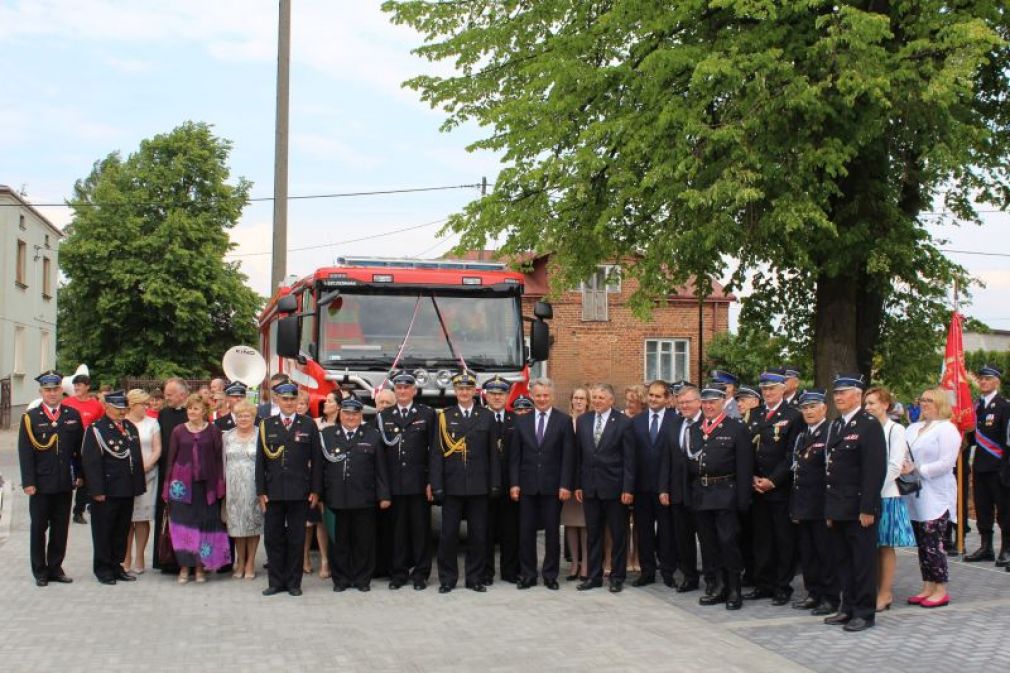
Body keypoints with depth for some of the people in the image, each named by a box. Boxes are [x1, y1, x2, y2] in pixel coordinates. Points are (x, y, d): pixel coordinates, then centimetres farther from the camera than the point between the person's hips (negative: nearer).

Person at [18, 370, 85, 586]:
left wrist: (80, 474, 5)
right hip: (40, 484, -2)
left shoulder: (73, 415, 7)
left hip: (65, 483, 2)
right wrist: (28, 482, -11)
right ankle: (40, 571, 17)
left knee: (61, 528, 8)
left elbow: (80, 448, 10)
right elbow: (25, 453, -5)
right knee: (38, 528, 6)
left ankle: (55, 567, 20)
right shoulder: (30, 418, -1)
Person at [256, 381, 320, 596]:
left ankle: (294, 582, 15)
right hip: (273, 492, 1)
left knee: (297, 538, 5)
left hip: (300, 492, -1)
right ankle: (276, 581, 16)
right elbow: (260, 460, 6)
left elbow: (316, 459, 3)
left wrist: (315, 490, -2)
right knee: (273, 538, 5)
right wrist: (261, 491, 0)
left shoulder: (309, 425, 4)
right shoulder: (267, 425, 7)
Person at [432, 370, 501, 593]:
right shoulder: (444, 417, 3)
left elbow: (493, 453, 6)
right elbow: (437, 453, 1)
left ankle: (475, 578, 17)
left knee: (478, 535, 6)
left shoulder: (487, 417, 6)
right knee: (448, 534, 3)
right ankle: (447, 578, 14)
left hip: (479, 486, 1)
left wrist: (495, 484, 1)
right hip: (452, 486, -1)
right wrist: (436, 486, -6)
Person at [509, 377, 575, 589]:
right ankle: (527, 574, 15)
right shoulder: (522, 421, 7)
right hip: (527, 486, 2)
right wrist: (514, 483, -2)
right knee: (526, 531, 5)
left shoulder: (564, 420, 0)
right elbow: (514, 455, 6)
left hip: (553, 486, -2)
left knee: (552, 532, 5)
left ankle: (550, 575, 16)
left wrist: (565, 485, -10)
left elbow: (568, 456, -3)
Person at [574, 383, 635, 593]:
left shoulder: (623, 422, -5)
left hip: (614, 487, -4)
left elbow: (629, 459, -7)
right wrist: (578, 484, 6)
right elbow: (578, 455, 10)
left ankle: (617, 577, 16)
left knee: (619, 535, 5)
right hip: (590, 487, 4)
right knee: (593, 534, 11)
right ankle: (594, 576, 20)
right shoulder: (582, 421, 7)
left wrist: (628, 489, -11)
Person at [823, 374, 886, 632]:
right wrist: (829, 508, 13)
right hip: (838, 508, 8)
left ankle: (865, 612, 10)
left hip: (859, 509, -8)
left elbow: (875, 470, -15)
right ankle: (848, 607, 23)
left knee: (863, 561, 1)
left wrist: (867, 509, -18)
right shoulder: (836, 425, 15)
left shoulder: (869, 425, -10)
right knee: (842, 560, 13)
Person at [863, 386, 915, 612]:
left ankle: (885, 593, 10)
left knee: (886, 546, 2)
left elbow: (894, 467, -11)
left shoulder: (896, 430, -6)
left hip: (886, 495, -5)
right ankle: (876, 590, 16)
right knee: (873, 545, 8)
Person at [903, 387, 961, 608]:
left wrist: (916, 469, -17)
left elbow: (946, 463, -15)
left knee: (932, 544, -6)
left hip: (935, 497, -7)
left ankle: (941, 591, 4)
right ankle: (927, 588, 18)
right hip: (916, 496, 7)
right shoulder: (913, 428, 15)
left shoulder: (947, 429, -7)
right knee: (922, 544, 10)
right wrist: (904, 468, -5)